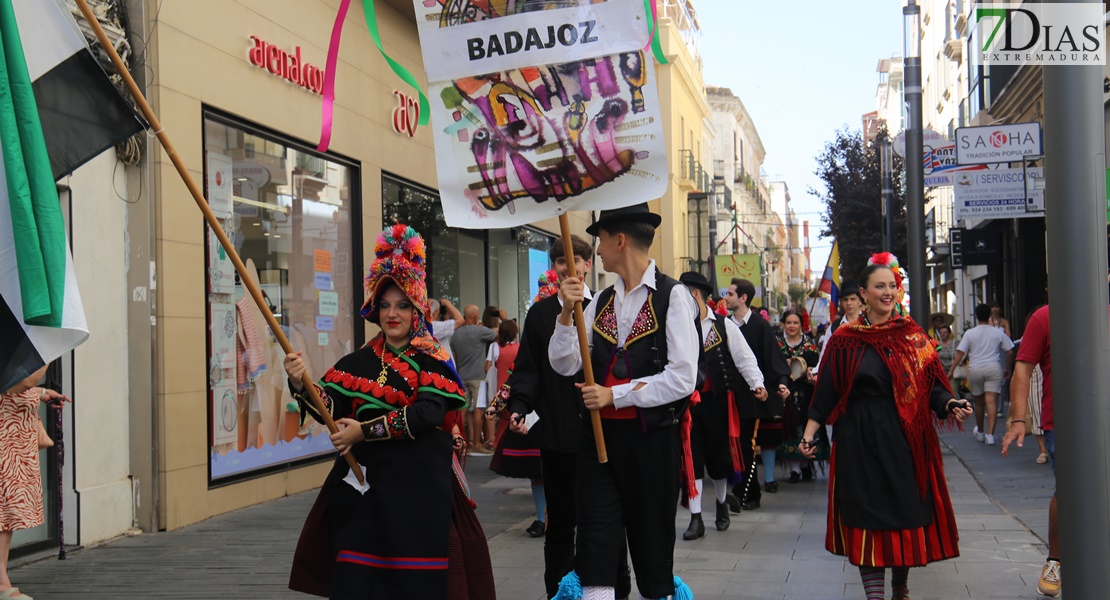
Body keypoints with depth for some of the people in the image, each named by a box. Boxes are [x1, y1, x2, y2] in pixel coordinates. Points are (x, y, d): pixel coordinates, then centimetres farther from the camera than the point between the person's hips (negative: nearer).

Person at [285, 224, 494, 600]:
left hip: (420, 484, -3)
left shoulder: (433, 359, -1)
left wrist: (366, 430, -20)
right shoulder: (360, 362, 10)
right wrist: (300, 384, -21)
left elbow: (429, 413, -16)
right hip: (363, 483, 3)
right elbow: (329, 409, -1)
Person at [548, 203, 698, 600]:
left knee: (651, 540, 10)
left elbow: (682, 378, -16)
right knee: (594, 544, 2)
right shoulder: (600, 301, 8)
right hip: (599, 432, 5)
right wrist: (567, 312, -9)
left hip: (651, 436, -5)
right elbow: (564, 364, 5)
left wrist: (615, 395, -15)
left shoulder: (672, 296, -10)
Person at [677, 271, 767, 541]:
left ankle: (722, 505, 36)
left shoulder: (723, 325, -3)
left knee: (718, 455, 11)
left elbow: (744, 356, -5)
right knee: (691, 457, -2)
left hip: (717, 400, -1)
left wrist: (757, 384, -18)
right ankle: (696, 519, 2)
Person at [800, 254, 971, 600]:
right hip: (861, 438, -1)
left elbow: (932, 384, 2)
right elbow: (827, 391, 2)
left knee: (907, 511, 7)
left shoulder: (912, 334, 4)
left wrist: (949, 405, -17)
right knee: (868, 516, -1)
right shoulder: (845, 339, 1)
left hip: (905, 436, 2)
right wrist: (809, 434, -3)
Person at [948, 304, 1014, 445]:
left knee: (978, 402, 15)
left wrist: (951, 370, -2)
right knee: (991, 402, -7)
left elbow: (960, 353, -5)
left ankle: (980, 432, 31)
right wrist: (1008, 368, 19)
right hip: (993, 368, 0)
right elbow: (1009, 351, 5)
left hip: (975, 369, 0)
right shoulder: (998, 332, 4)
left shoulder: (970, 333, 0)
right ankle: (990, 434, -17)